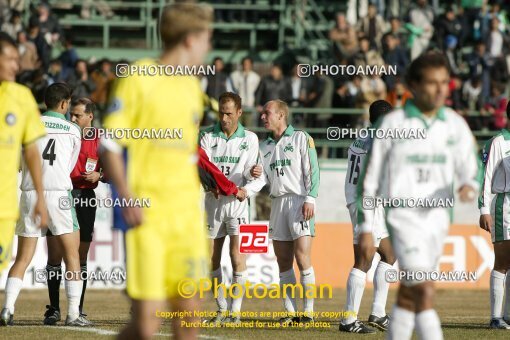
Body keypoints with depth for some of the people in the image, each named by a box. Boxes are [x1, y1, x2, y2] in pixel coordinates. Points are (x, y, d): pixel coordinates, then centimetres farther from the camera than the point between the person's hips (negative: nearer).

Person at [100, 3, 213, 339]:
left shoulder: (192, 87, 14)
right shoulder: (139, 79, -6)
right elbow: (109, 145, -7)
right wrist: (127, 197, -18)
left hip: (186, 213, 6)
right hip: (147, 214, -6)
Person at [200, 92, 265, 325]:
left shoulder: (250, 139, 4)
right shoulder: (207, 137, 5)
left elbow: (260, 176, 0)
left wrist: (247, 190, -21)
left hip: (237, 202, -2)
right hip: (213, 201, 2)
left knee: (237, 257, -10)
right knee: (213, 258, 5)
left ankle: (236, 310, -7)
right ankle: (221, 309, 16)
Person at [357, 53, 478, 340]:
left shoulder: (456, 125, 6)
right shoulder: (393, 124, -4)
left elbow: (470, 170, 4)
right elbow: (370, 179, 1)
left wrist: (469, 186, -21)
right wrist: (366, 228, -1)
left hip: (437, 216, 5)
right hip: (403, 216, -5)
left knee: (409, 297, 11)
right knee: (425, 291, -15)